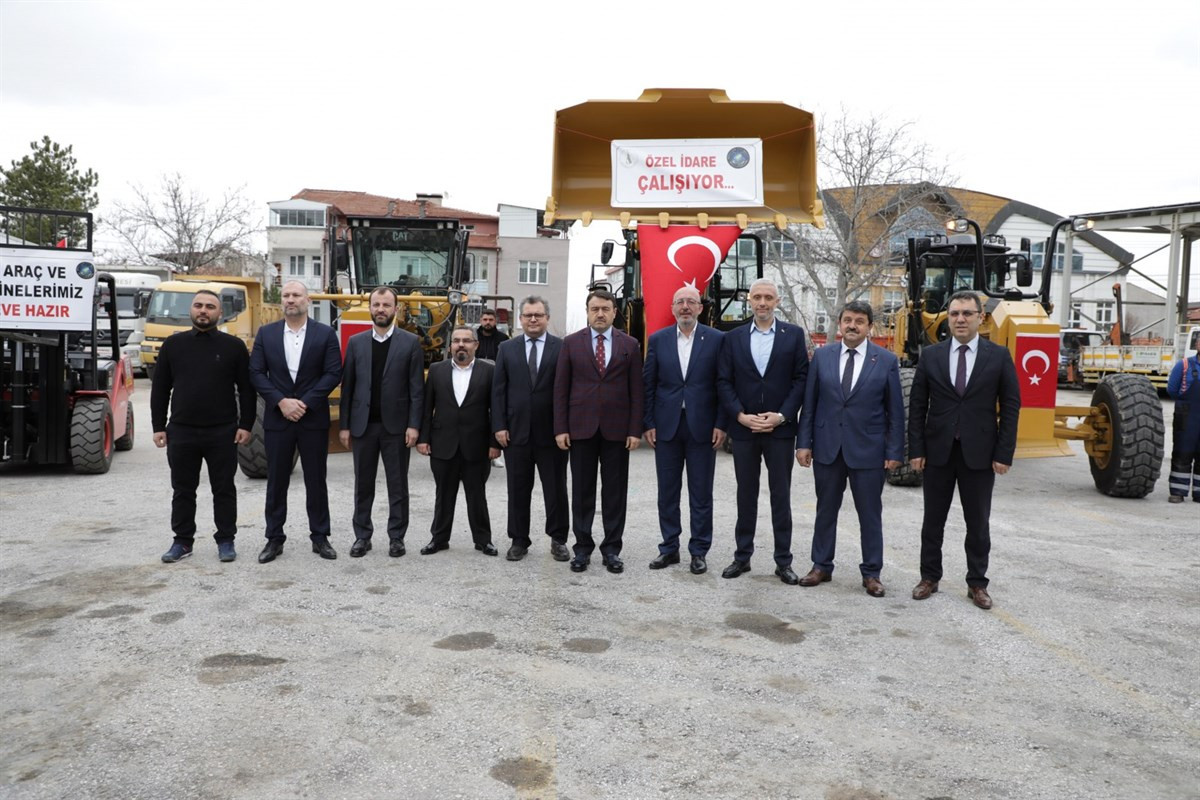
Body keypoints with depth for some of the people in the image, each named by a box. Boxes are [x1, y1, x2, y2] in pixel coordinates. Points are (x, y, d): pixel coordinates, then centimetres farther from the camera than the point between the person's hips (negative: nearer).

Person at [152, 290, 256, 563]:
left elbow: (246, 389, 1)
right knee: (182, 490, 10)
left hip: (222, 432, -2)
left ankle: (226, 540, 17)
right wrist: (158, 427, 3)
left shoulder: (233, 346, 1)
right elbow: (160, 389, 8)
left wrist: (245, 424, -5)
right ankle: (182, 541, 21)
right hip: (181, 431, 2)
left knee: (224, 489, 6)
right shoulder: (173, 345, 6)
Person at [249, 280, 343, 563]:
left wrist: (305, 403, -14)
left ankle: (320, 537, 17)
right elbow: (256, 373, 0)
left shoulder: (325, 334, -1)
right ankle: (274, 539, 17)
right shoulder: (266, 333, 5)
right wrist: (281, 402, -13)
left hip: (314, 418, -1)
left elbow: (333, 373, -6)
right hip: (277, 419, 1)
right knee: (276, 481, 7)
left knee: (316, 480, 6)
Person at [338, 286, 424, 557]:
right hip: (363, 425, 2)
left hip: (396, 425, -2)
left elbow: (417, 388, -3)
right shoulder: (356, 342, 6)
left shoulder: (411, 342, -1)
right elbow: (347, 386, 6)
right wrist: (344, 425, 2)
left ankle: (396, 537, 16)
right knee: (363, 484, 10)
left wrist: (414, 425, -10)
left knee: (398, 485, 6)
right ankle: (362, 536, 21)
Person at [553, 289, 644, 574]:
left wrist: (635, 430, -4)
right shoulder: (571, 343, 5)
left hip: (616, 429, 0)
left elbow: (637, 390, 3)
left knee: (615, 491, 5)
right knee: (582, 490, 6)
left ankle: (611, 548, 15)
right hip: (581, 427, 0)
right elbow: (561, 388, 3)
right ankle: (583, 547, 16)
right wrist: (560, 428, -4)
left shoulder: (630, 345, 5)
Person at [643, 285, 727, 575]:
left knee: (701, 494, 5)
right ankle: (669, 548, 21)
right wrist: (648, 424, 0)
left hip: (702, 427, -2)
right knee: (667, 492, 9)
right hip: (666, 426, 2)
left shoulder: (716, 339, -1)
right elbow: (648, 384, 6)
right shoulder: (658, 340, 5)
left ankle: (699, 551, 16)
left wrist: (721, 424, -6)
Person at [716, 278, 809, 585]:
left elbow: (801, 378, -2)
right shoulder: (733, 338, 6)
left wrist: (781, 416, -11)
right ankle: (742, 556, 20)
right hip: (743, 428, 1)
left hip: (780, 429, -1)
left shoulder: (794, 335, 2)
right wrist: (741, 415, -10)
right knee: (746, 495, 10)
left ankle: (783, 561, 14)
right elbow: (724, 382, 2)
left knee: (781, 496, 5)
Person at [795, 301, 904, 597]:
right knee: (826, 510, 13)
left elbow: (895, 410, -1)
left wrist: (894, 451, -5)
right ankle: (821, 566, 26)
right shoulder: (822, 356, 3)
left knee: (870, 514, 7)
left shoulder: (886, 361, -2)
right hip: (827, 447, 2)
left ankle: (871, 573, 20)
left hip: (868, 450, -2)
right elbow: (809, 403, 4)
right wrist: (804, 442, 0)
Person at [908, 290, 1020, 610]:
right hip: (938, 451, 1)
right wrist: (916, 449, -3)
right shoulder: (931, 355, 2)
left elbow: (1010, 407, -1)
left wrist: (1004, 453, -7)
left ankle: (977, 583, 21)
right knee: (933, 520, 11)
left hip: (979, 453, -1)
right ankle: (929, 577, 24)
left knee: (978, 523, 8)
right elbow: (917, 406, 2)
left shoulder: (999, 356, -1)